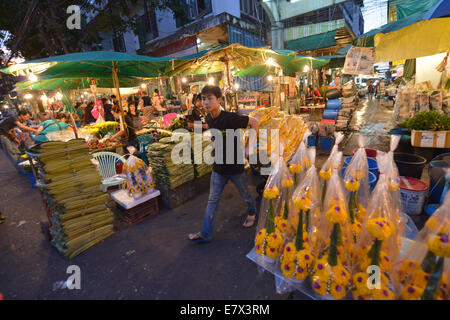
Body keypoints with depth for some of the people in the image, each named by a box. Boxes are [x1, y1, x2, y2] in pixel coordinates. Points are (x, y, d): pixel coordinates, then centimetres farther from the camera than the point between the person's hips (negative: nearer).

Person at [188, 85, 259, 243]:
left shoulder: (230, 118, -22)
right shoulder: (209, 119, -1)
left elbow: (254, 122, -14)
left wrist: (249, 146, -16)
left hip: (235, 165, -5)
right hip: (219, 166, 6)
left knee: (245, 194, 17)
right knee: (212, 199, 8)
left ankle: (252, 213, 49)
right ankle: (205, 233, 20)